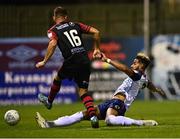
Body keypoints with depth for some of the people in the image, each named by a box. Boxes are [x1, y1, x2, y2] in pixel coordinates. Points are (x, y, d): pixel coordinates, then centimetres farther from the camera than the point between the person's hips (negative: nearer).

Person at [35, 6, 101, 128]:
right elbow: (96, 32, 12)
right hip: (85, 60, 3)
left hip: (71, 61, -3)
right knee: (83, 91, 7)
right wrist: (96, 49, 22)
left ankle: (49, 101, 49)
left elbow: (53, 44, -13)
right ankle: (93, 116, -14)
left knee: (58, 78, 27)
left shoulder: (53, 30, 6)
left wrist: (44, 62, -9)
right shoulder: (76, 25, 19)